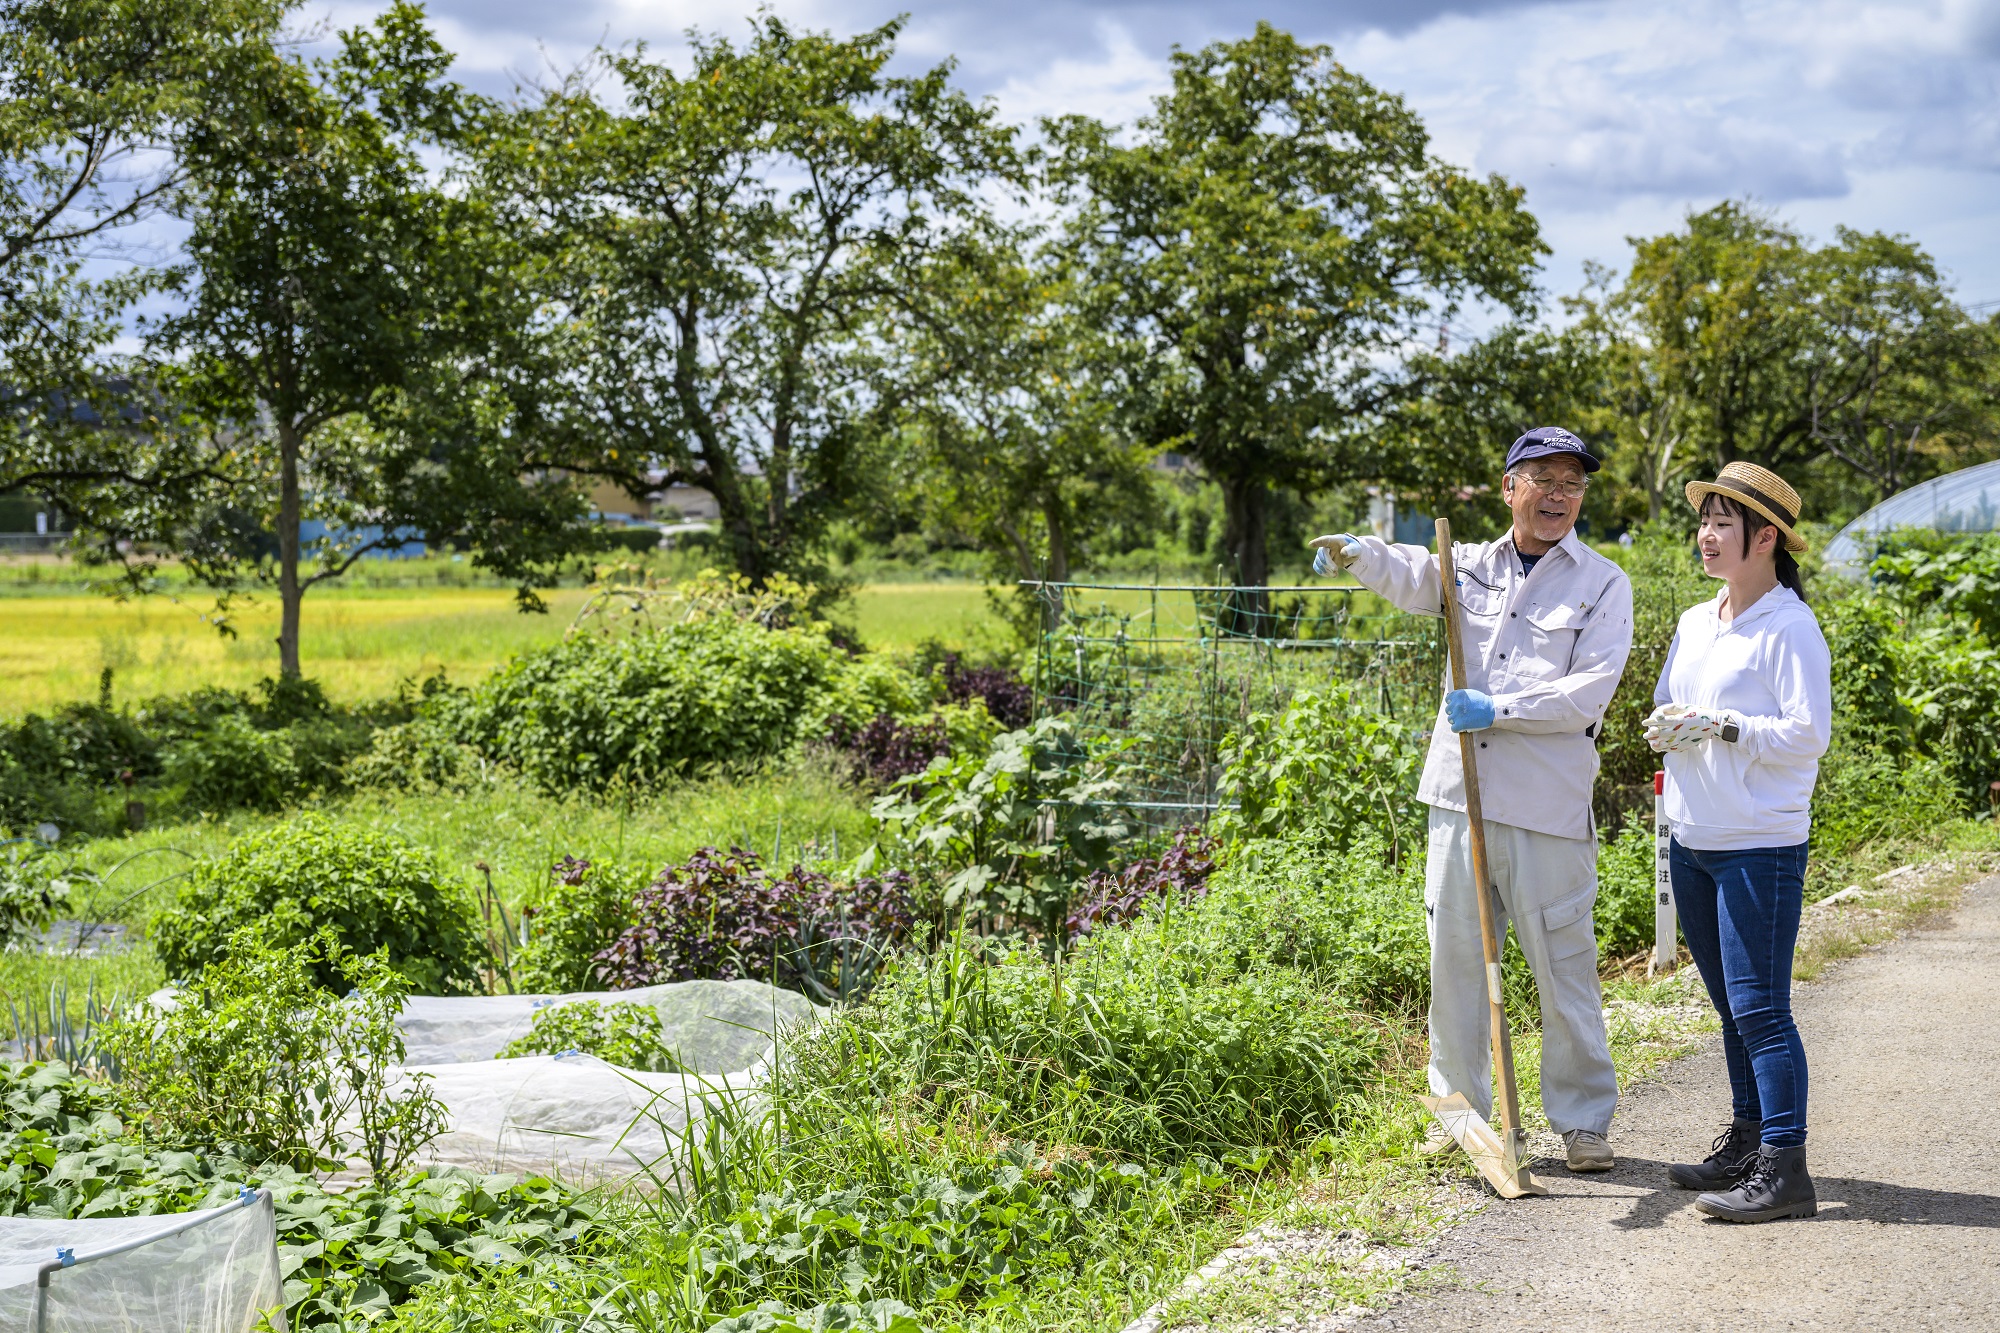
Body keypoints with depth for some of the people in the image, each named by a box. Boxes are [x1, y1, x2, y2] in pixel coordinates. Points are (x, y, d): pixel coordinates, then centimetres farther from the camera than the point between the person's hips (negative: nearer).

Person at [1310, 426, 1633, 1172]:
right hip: (1460, 795, 4)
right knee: (1455, 955, 8)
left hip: (1547, 808, -4)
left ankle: (1584, 1120, 13)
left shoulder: (1603, 585, 2)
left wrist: (1499, 710, -17)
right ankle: (1462, 1109, 20)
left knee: (1563, 965, 1)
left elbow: (1590, 692, -8)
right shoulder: (1472, 566, 13)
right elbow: (1409, 575, -5)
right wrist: (1354, 553, -28)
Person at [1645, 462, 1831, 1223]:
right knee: (1731, 1006, 15)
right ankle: (1745, 1145, 25)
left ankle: (1784, 1168, -5)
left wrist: (1720, 726, -21)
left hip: (1761, 846, -8)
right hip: (1693, 840, 8)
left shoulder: (1790, 627, -11)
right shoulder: (1695, 624, 13)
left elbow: (1808, 734, -16)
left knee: (1760, 1009, -8)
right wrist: (1666, 729, -3)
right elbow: (1668, 710, 20)